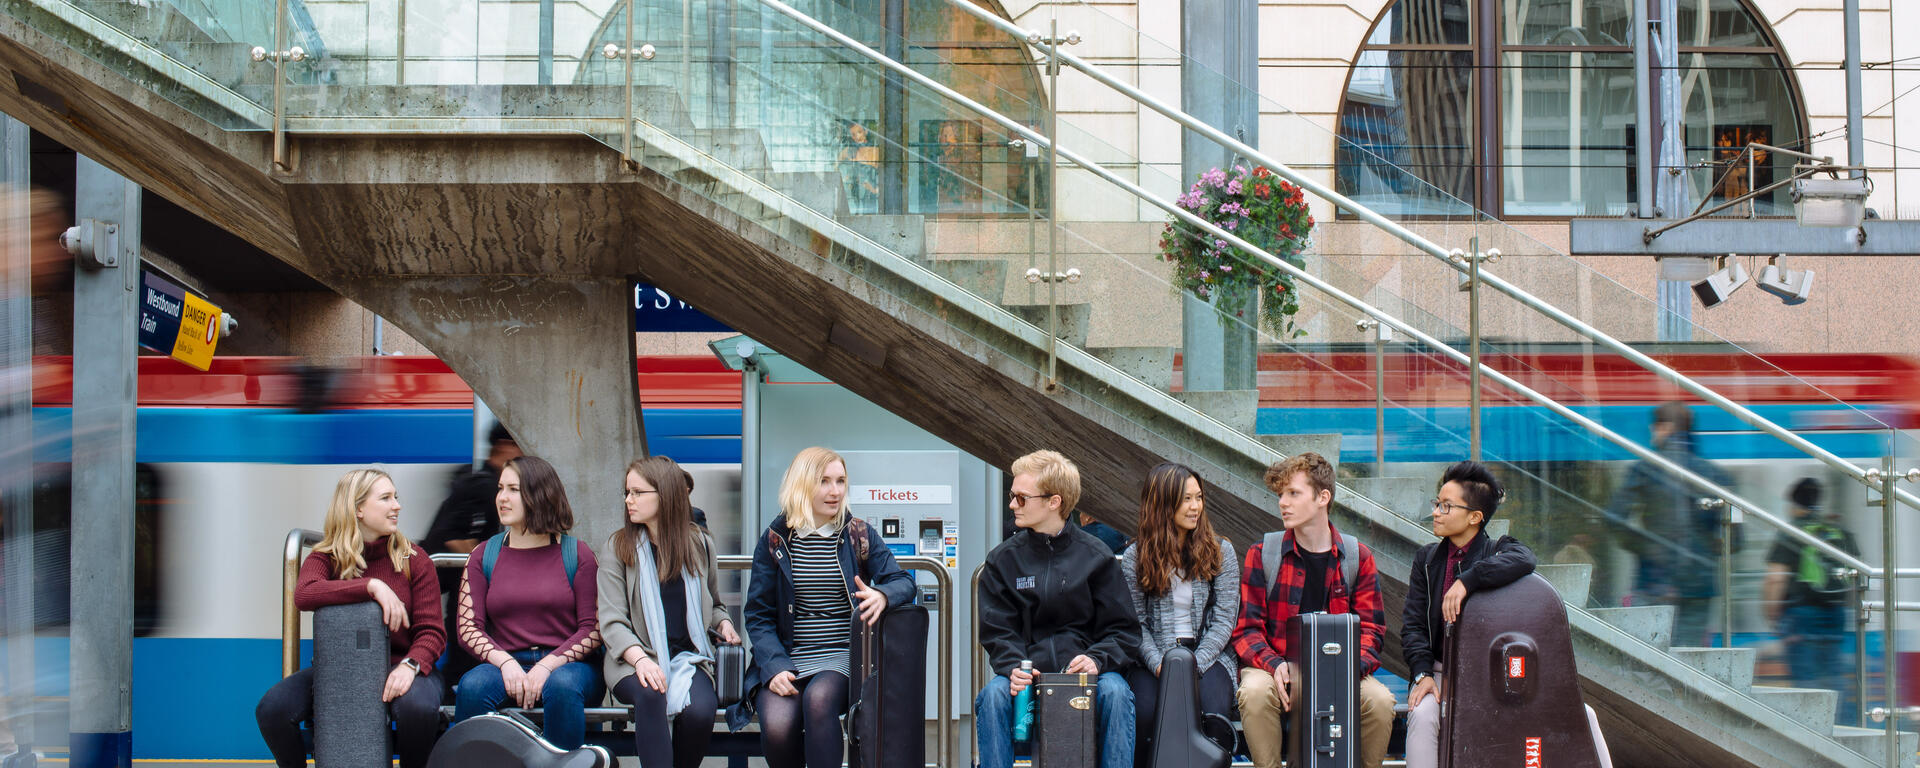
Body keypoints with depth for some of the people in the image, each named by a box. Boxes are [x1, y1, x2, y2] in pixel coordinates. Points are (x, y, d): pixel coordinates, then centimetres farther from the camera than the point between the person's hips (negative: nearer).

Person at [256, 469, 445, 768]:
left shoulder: (413, 558, 2)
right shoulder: (326, 557, 2)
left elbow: (431, 630, -3)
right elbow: (304, 593, -22)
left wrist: (410, 665, -25)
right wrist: (372, 586, -31)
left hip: (397, 667, -1)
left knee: (418, 707, -35)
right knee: (271, 708, -23)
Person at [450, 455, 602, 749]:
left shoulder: (576, 554, 6)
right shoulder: (484, 556, 13)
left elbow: (593, 628, -1)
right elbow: (467, 626, 4)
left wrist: (547, 665, -16)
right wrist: (505, 662, -15)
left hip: (566, 664, -2)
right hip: (505, 665, 2)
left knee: (562, 686, -37)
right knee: (472, 686, -31)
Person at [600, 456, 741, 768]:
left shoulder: (700, 544, 11)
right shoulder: (619, 548, 5)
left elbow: (713, 605, 28)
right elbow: (611, 622, -4)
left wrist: (723, 624, 3)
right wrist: (640, 659, -22)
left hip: (689, 658, 1)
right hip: (634, 660, -1)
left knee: (699, 710, -31)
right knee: (650, 694, -37)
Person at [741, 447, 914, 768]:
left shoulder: (860, 536, 9)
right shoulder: (775, 540, 7)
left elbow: (902, 582, -1)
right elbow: (759, 615, 6)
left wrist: (882, 595, -27)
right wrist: (775, 666, -12)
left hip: (843, 658, 0)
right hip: (789, 659, 1)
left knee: (818, 698, -34)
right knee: (777, 727, -28)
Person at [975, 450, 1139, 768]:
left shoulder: (1095, 556, 5)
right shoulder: (1002, 559, 8)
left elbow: (1123, 629, 5)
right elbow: (997, 631, 4)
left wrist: (1097, 659, -17)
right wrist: (1013, 667, -17)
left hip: (1083, 668, -1)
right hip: (1026, 670, 1)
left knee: (1115, 692, -32)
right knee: (993, 695, -30)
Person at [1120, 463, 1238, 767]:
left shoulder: (1221, 552, 8)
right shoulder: (1134, 558, 6)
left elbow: (1224, 620, 2)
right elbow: (1137, 623, 2)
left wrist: (1194, 663, -12)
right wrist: (1158, 664, -16)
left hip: (1207, 655, 1)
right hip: (1154, 659, 0)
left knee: (1212, 712, -31)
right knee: (1145, 714, -31)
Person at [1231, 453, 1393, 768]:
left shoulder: (1358, 558, 6)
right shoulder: (1261, 555, 2)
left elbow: (1370, 629, 4)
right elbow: (1246, 629, -1)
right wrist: (1275, 665, -21)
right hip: (1275, 668, -1)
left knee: (1380, 700, -27)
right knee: (1255, 693, -34)